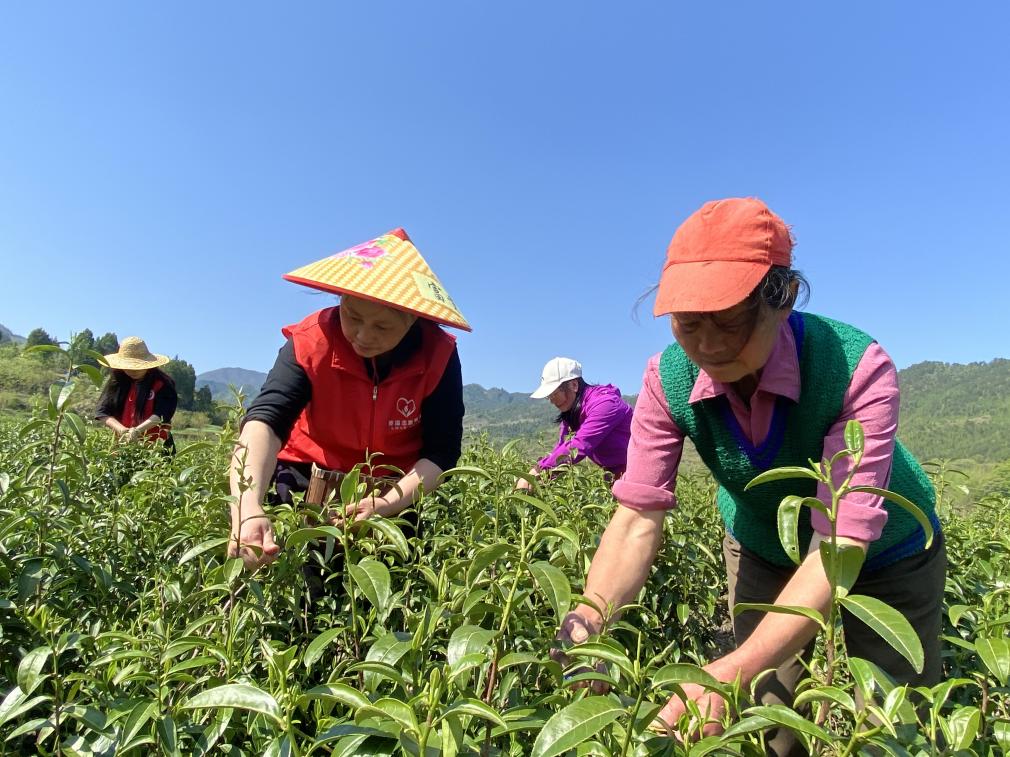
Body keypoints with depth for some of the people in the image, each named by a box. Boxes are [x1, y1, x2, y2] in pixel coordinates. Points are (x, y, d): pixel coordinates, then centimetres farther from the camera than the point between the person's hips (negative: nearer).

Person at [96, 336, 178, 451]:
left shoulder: (163, 383, -5)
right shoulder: (116, 381, 5)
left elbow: (161, 414, -15)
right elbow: (103, 412, 1)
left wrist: (137, 430, -30)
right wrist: (121, 430, -17)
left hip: (155, 444, -3)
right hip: (122, 443, 3)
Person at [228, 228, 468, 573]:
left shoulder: (438, 356, -21)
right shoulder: (311, 342, -23)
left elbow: (441, 452, -18)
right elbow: (265, 420, -37)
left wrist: (388, 504, -34)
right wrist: (248, 508, -55)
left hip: (398, 490, 1)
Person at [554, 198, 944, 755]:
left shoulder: (856, 367, -36)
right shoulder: (668, 379, -26)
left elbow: (842, 542, -41)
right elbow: (639, 516, -27)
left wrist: (733, 671, -51)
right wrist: (591, 615, -44)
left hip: (883, 556, -1)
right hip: (762, 552, 2)